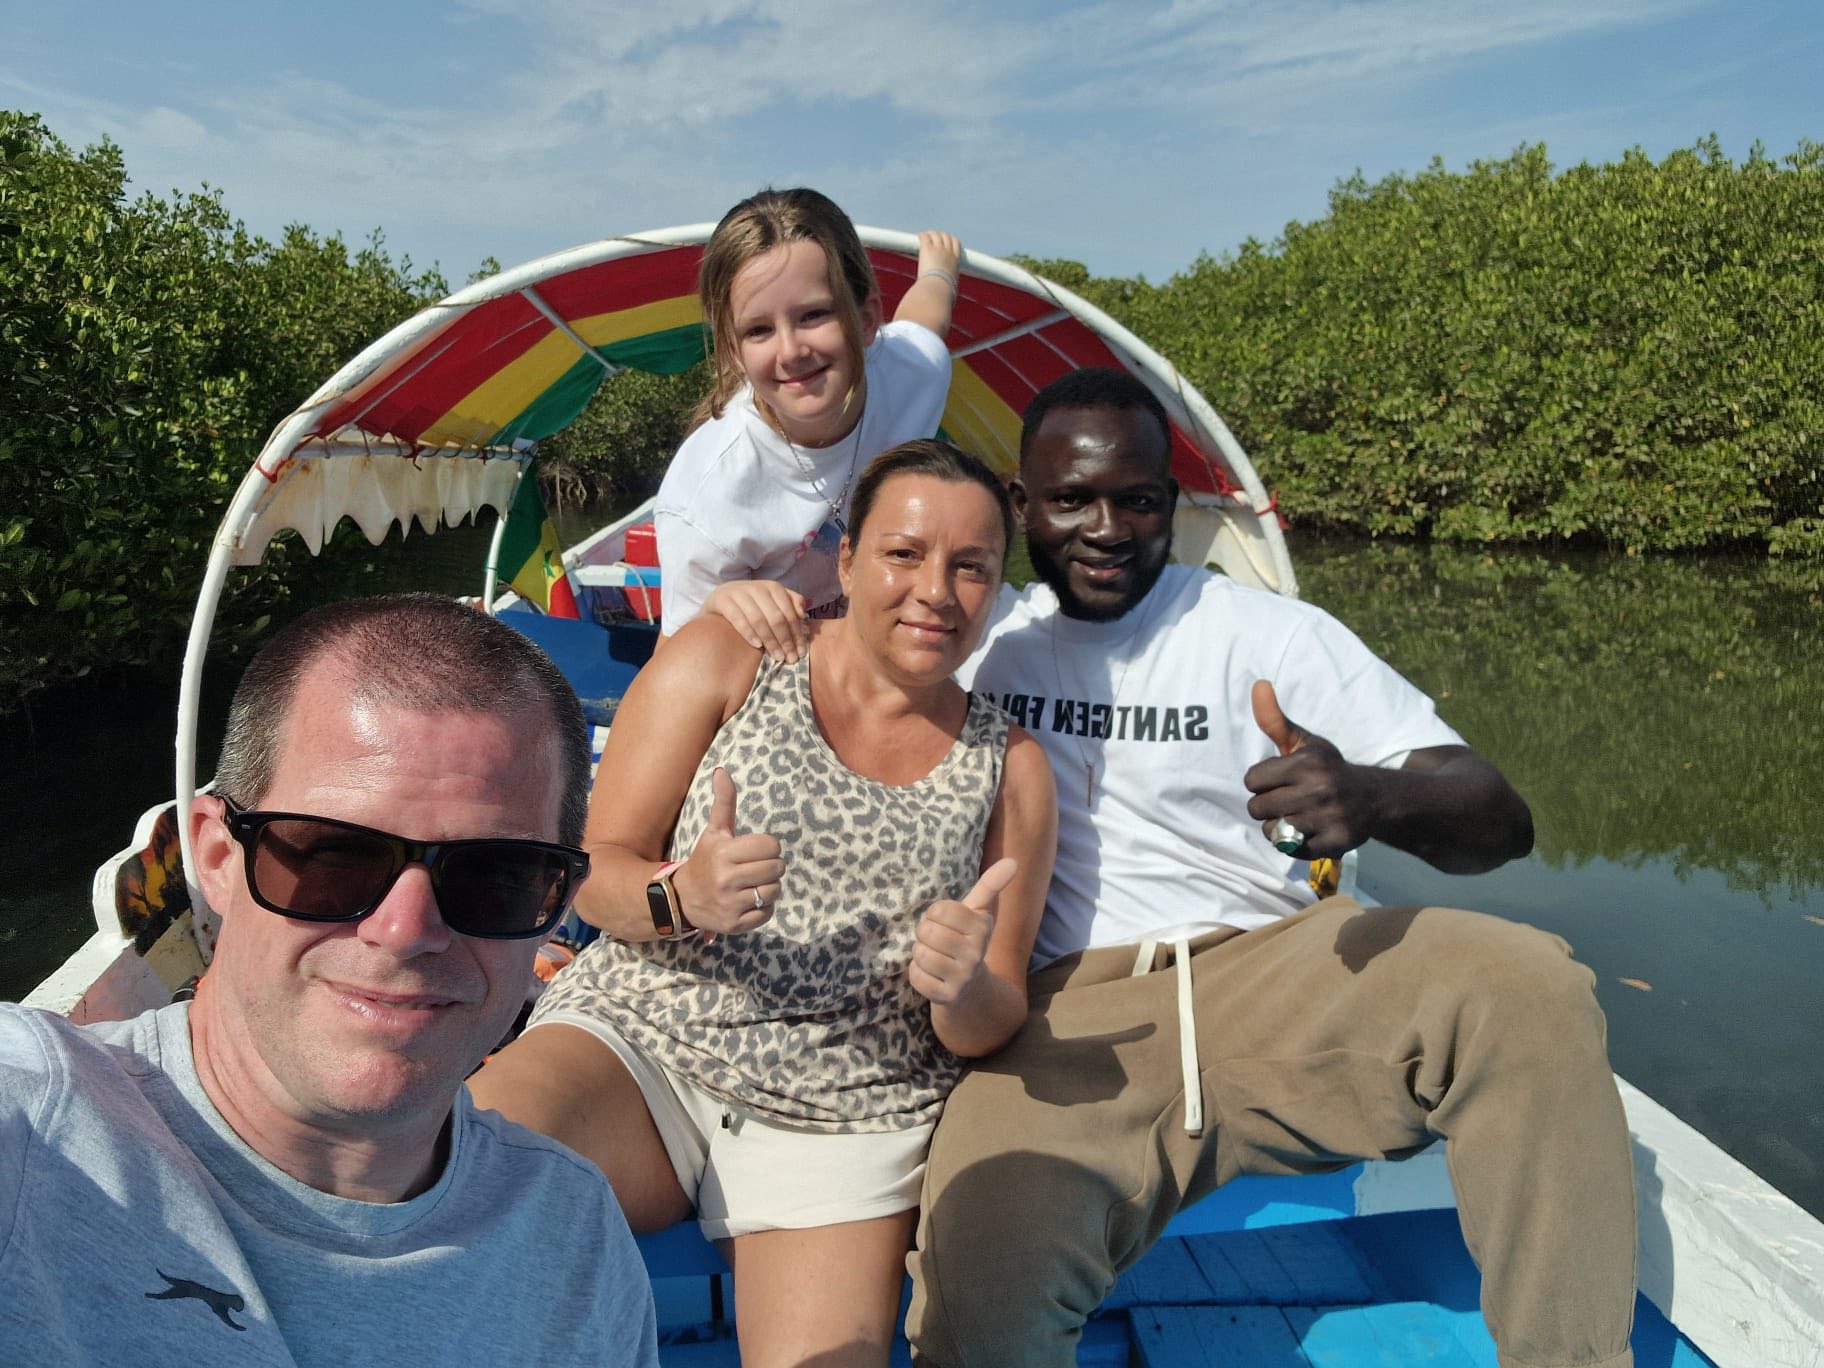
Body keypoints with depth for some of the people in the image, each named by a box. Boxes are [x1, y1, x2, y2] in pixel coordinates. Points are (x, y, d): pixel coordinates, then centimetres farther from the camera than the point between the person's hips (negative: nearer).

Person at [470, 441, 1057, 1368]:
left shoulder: (1010, 770, 7)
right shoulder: (723, 660, 1)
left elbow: (994, 1026, 8)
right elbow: (591, 870, 1)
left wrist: (966, 988, -17)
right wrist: (678, 896, -22)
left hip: (851, 1118, 2)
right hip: (641, 1038, -1)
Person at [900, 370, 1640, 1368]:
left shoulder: (1268, 632, 5)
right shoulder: (977, 637, 11)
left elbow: (1497, 819, -3)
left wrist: (1373, 796, -27)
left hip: (1274, 972, 1)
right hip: (1074, 1015, 0)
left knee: (1520, 986, -26)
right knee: (983, 1266, -31)